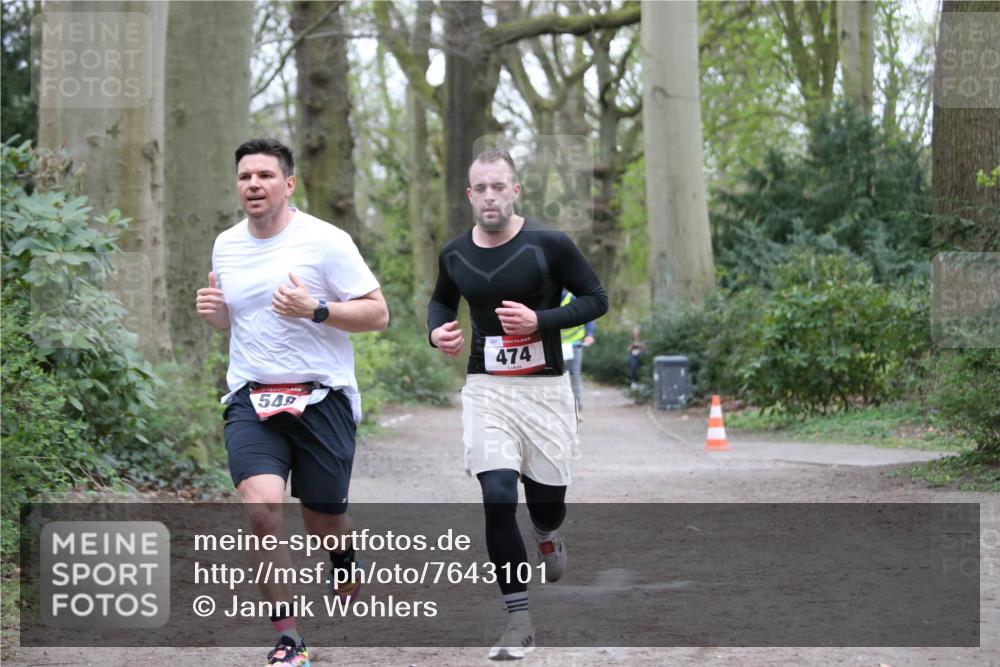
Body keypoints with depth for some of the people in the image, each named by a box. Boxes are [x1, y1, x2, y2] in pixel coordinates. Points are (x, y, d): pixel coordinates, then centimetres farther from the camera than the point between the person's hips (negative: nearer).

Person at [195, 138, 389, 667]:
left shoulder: (325, 241, -7)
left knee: (322, 521, 8)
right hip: (251, 400, 2)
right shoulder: (226, 246, 9)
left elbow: (377, 313, -7)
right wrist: (213, 310, 1)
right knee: (261, 507, -20)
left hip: (322, 398, -2)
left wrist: (315, 309, -21)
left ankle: (343, 558, 48)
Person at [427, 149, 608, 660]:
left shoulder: (549, 245, -9)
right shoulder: (454, 254, 2)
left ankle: (546, 535, 51)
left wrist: (540, 320, -18)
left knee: (547, 499, 9)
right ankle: (519, 622, -5)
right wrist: (437, 330, -2)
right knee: (498, 499, -13)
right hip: (485, 388, 1)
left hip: (544, 387, -1)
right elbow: (441, 301, 21)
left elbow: (596, 299, -4)